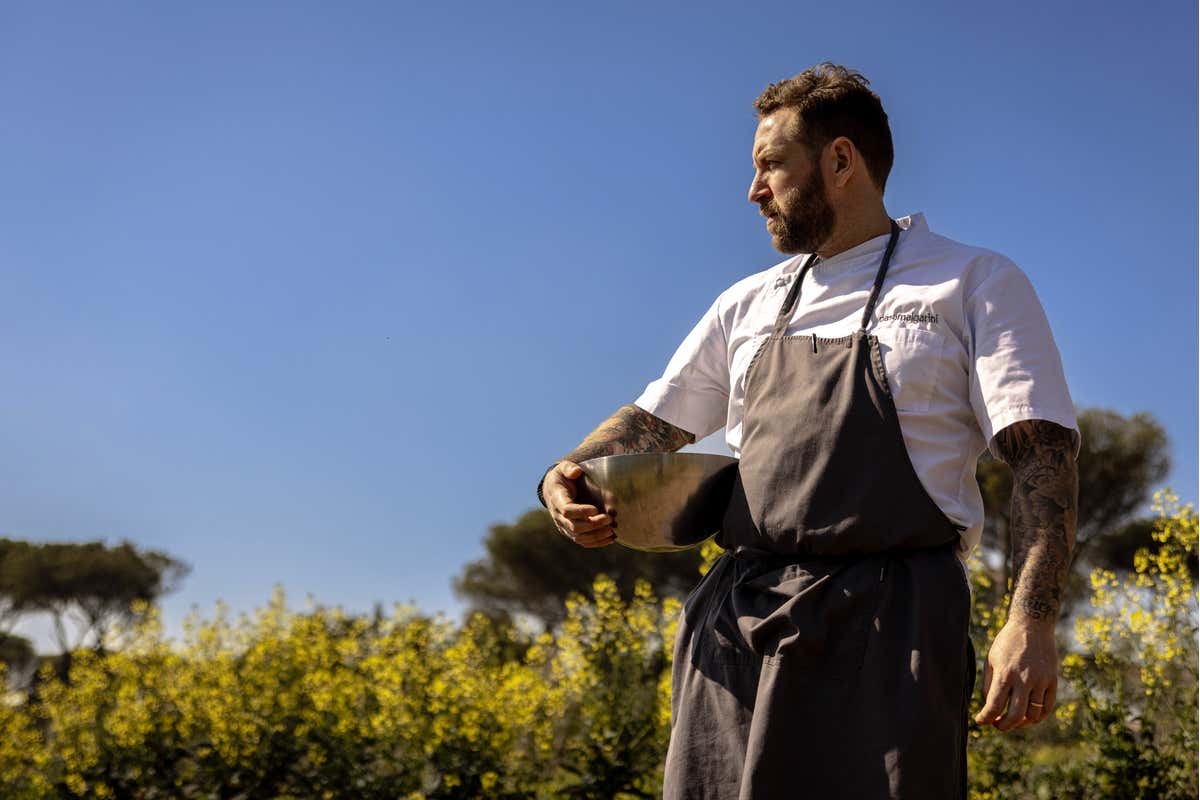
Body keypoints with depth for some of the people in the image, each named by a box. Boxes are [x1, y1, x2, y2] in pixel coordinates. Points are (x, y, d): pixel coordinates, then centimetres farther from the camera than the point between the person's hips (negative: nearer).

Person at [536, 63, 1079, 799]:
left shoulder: (977, 285, 6)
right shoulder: (749, 305, 22)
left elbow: (1043, 452, -3)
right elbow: (655, 421, 24)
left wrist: (1032, 622, -16)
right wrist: (566, 477, 2)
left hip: (887, 624, -4)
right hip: (739, 627, 5)